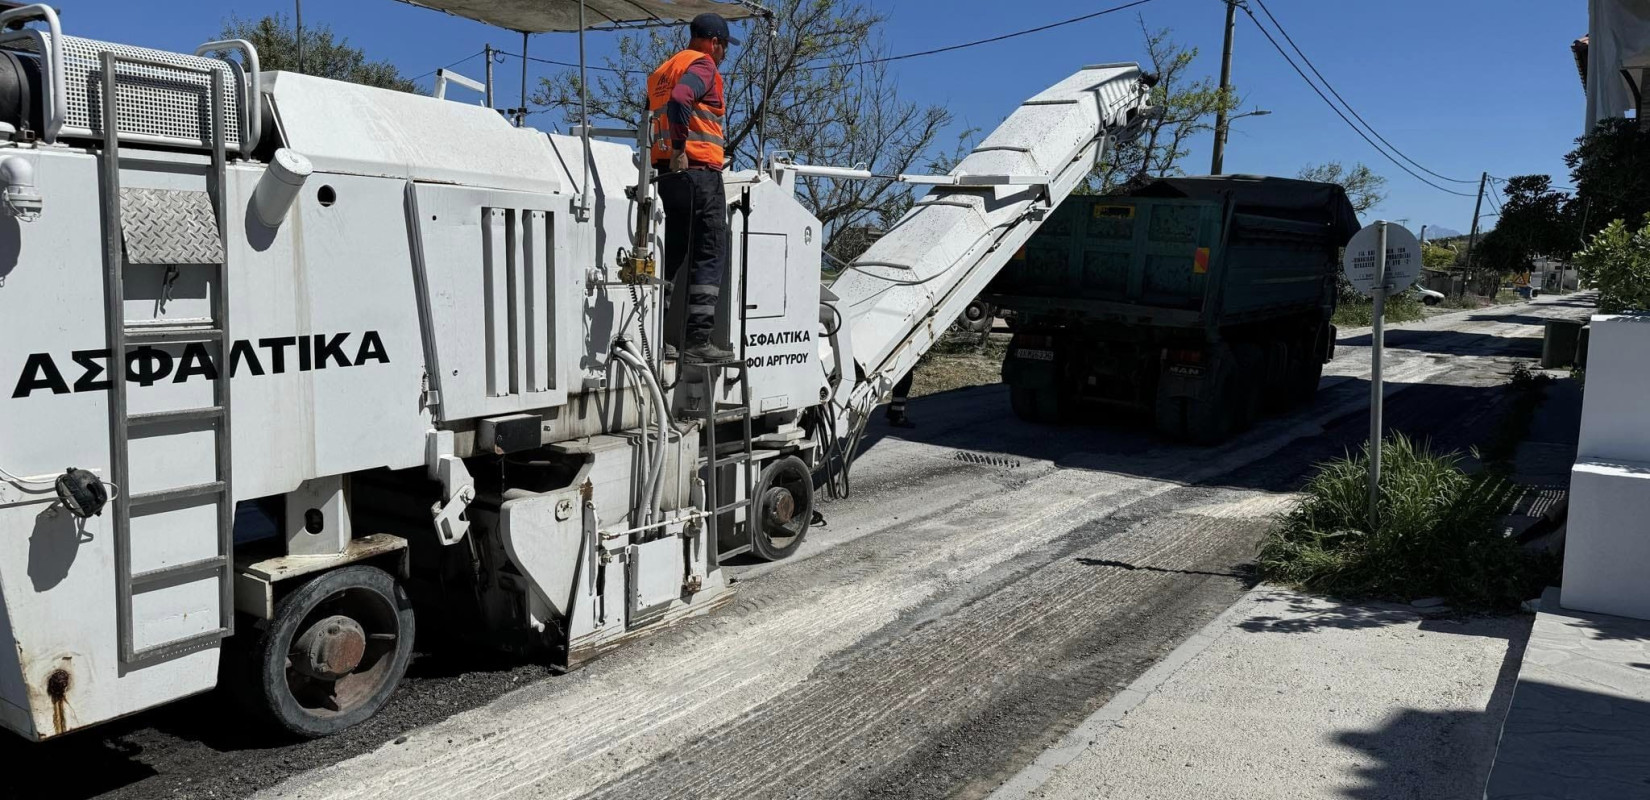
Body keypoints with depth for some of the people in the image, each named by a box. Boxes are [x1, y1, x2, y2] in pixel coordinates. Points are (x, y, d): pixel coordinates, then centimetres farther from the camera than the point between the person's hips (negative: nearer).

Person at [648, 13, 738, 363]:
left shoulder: (662, 71, 22)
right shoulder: (702, 65, -5)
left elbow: (652, 116, 20)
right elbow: (680, 99, -24)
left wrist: (670, 153, 16)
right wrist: (680, 149, -21)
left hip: (669, 174, 9)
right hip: (699, 172, -8)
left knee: (674, 254, 14)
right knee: (710, 257, -6)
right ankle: (698, 338, -12)